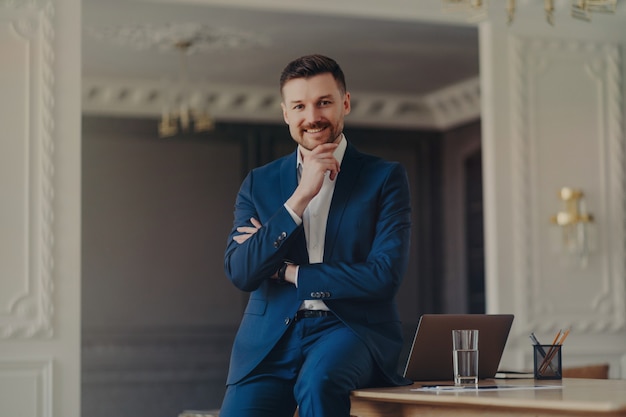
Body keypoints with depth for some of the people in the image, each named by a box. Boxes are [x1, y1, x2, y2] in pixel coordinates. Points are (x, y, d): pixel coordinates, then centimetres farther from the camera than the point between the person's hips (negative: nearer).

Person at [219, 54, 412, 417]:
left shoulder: (385, 177, 5)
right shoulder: (259, 183, 13)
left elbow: (385, 275, -6)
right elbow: (240, 273, 0)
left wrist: (287, 272, -2)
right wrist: (300, 197, -9)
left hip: (351, 328, -3)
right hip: (272, 336, 3)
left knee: (319, 380, -35)